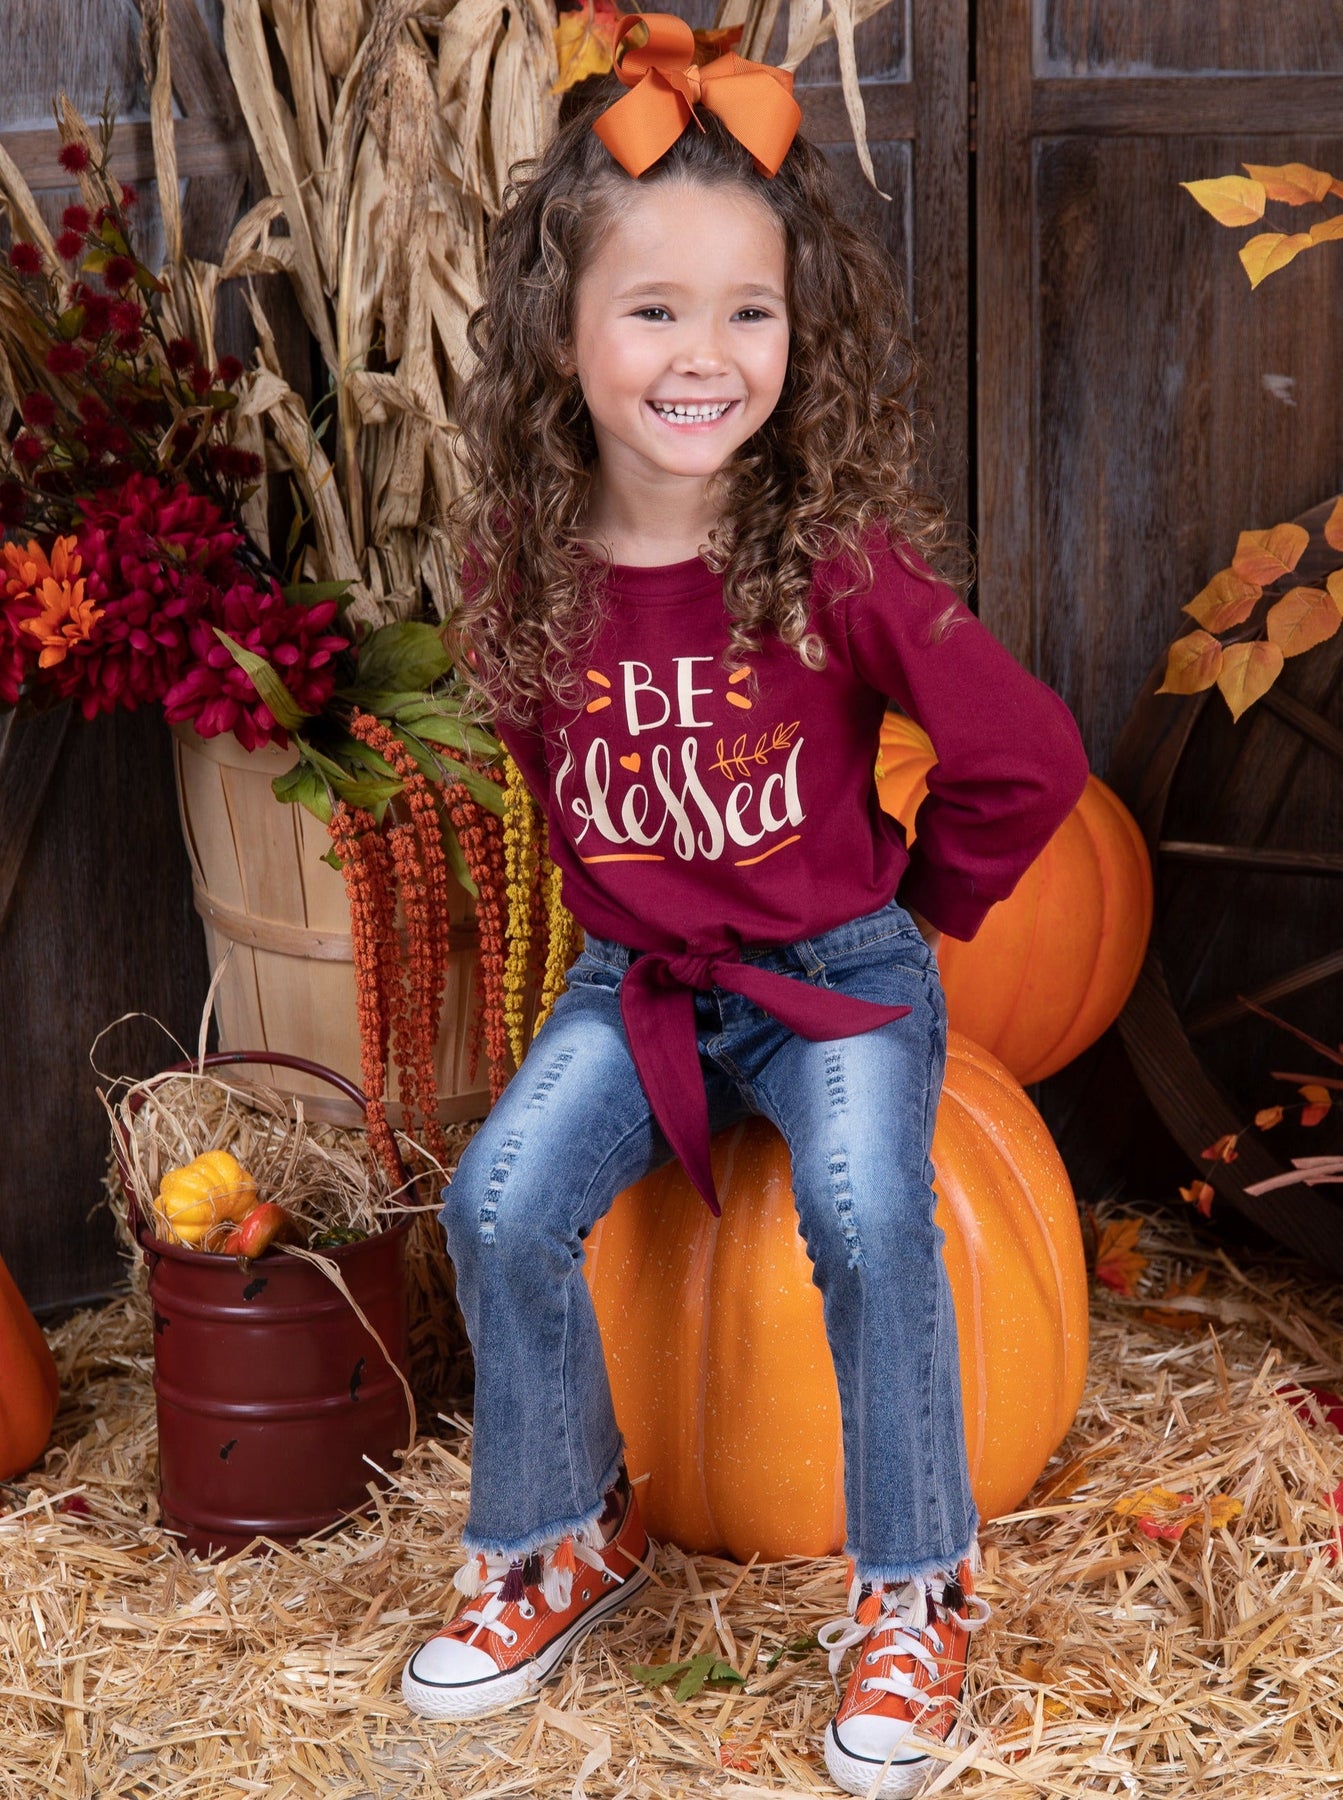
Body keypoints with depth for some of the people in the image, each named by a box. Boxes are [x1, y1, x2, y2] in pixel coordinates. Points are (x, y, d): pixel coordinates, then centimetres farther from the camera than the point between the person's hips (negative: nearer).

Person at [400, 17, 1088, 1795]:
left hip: (837, 959, -3)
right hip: (636, 972, 4)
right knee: (503, 1202, -16)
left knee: (866, 1213, -26)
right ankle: (567, 1536, 10)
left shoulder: (836, 560, -19)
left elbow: (1027, 761, -10)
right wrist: (623, 909, 10)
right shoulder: (534, 572, -8)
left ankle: (918, 1590, -3)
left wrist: (923, 905, 1)